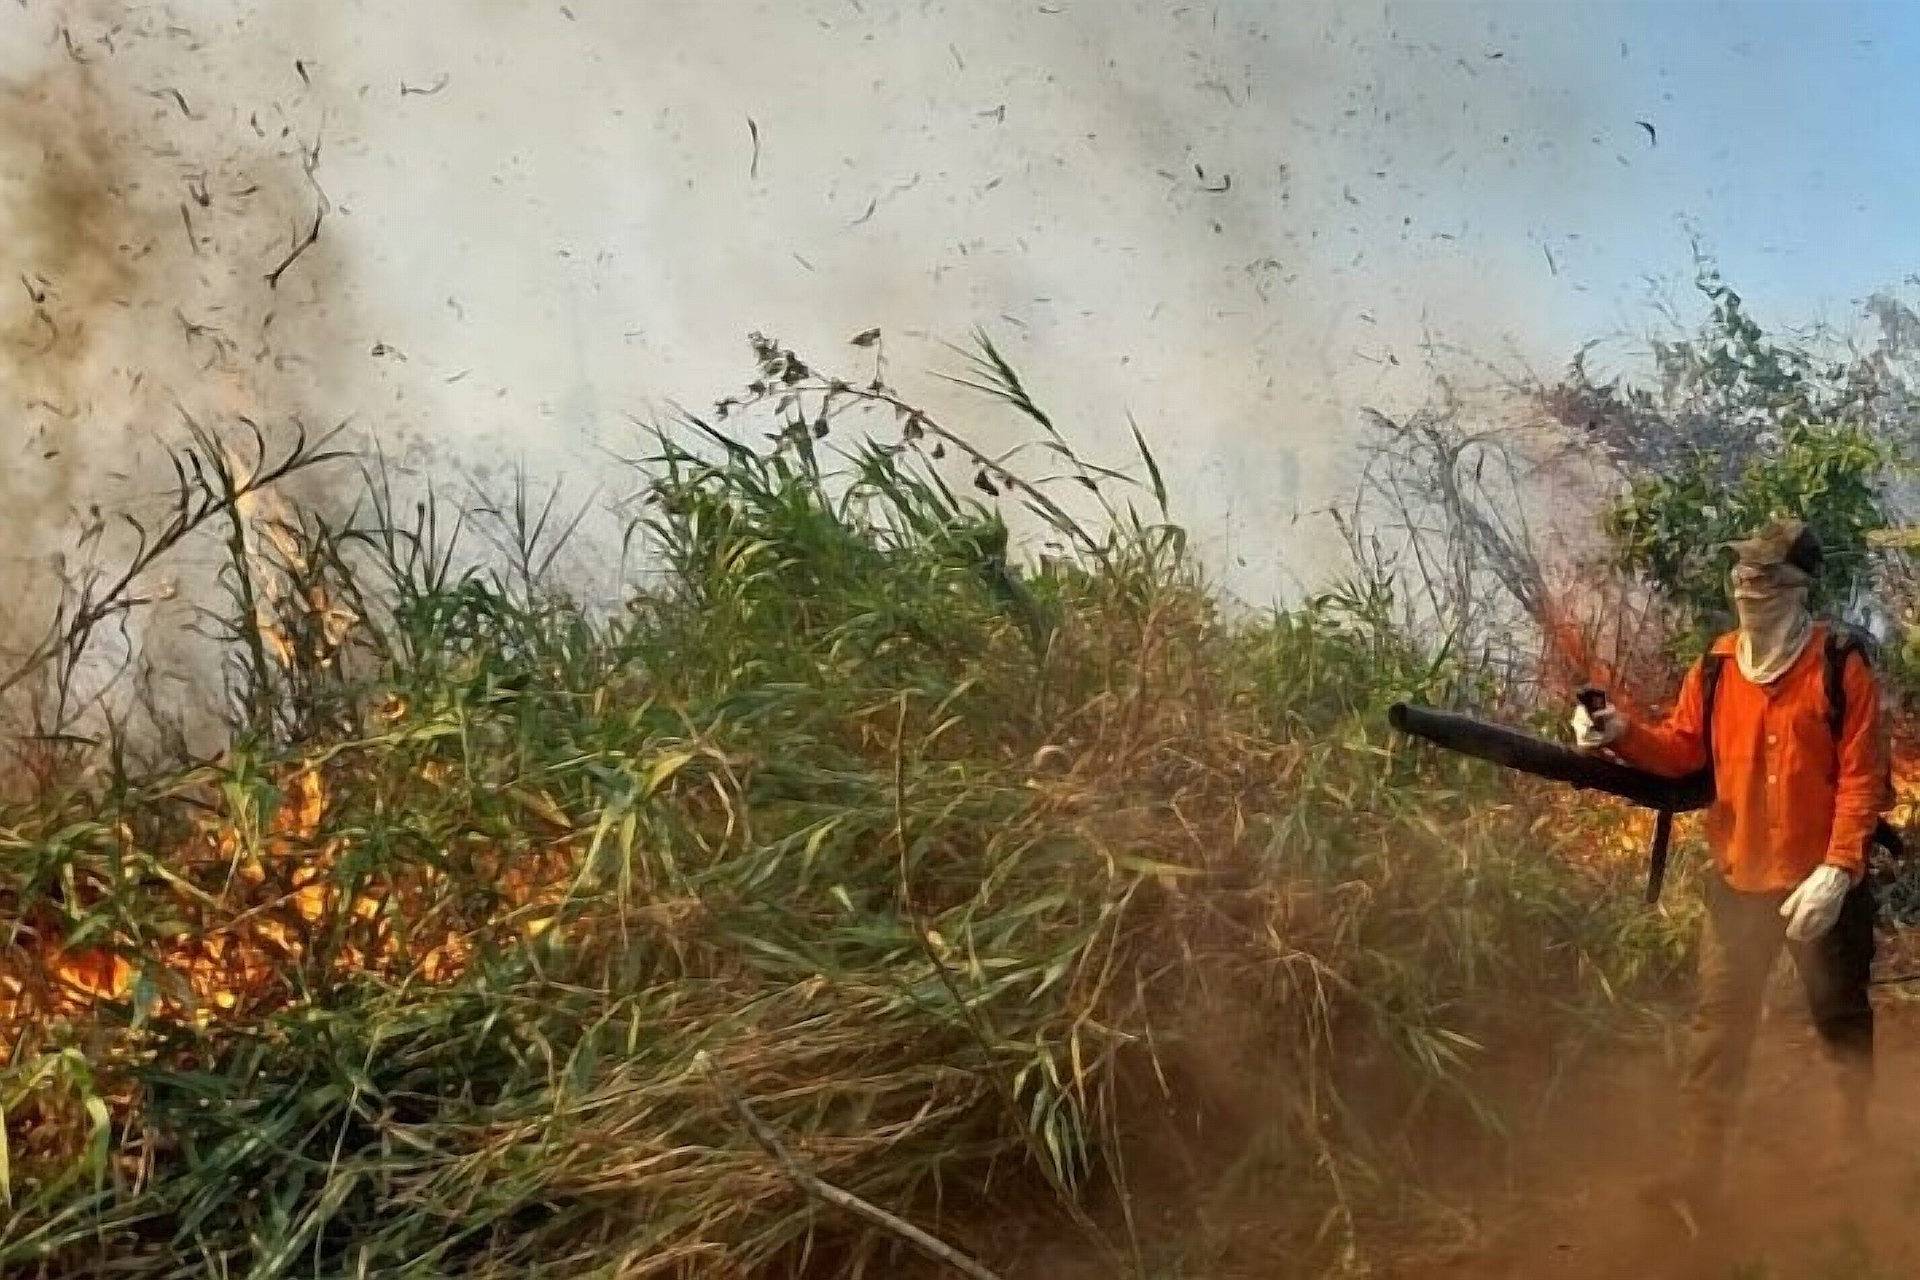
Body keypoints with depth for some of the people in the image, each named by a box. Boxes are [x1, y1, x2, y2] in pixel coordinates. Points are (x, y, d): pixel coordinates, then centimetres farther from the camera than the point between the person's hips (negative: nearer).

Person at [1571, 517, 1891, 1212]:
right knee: (1718, 1026, 3)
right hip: (1739, 879, 3)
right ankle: (1701, 1167, 8)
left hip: (1822, 882, -3)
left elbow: (1863, 776, -14)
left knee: (1842, 1020, 16)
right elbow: (1683, 749, 3)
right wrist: (1624, 734, -18)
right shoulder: (1715, 667, 3)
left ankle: (1857, 1145, 37)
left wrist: (1838, 868, -22)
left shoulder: (1841, 664, -11)